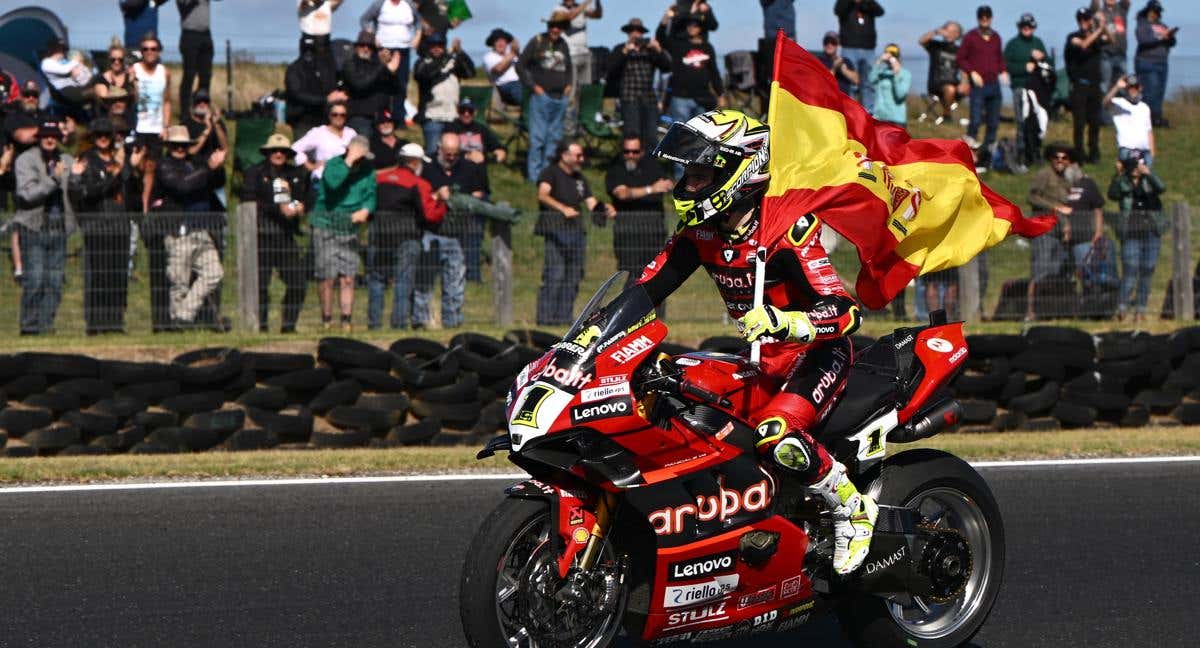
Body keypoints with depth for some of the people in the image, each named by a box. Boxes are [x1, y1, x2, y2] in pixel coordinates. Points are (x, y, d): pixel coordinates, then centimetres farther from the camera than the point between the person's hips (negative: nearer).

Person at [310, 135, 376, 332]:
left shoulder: (367, 170, 6)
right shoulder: (334, 164, -8)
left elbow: (371, 195, 8)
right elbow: (333, 182, -29)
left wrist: (365, 210, -13)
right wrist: (349, 161, -25)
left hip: (349, 228, 4)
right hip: (326, 225, -4)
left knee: (348, 279, -2)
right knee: (327, 278, -3)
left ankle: (347, 320, 2)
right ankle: (326, 320, 6)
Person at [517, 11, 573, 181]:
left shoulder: (563, 45, 14)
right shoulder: (537, 42, -3)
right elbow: (520, 65, -3)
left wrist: (568, 84, 13)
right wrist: (533, 86, -7)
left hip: (560, 97, 6)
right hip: (542, 96, -6)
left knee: (554, 137, 9)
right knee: (538, 136, -7)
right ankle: (534, 174, -3)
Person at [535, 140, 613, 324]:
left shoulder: (579, 178, 21)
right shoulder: (550, 173, -1)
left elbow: (591, 203, 17)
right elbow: (542, 195, -20)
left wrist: (604, 208, -6)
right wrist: (563, 209, -35)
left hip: (576, 231, 7)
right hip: (556, 231, -7)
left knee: (573, 278, 6)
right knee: (554, 275, -13)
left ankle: (565, 317, 12)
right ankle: (546, 318, -12)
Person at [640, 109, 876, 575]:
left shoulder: (785, 230, -25)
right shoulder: (701, 231, -1)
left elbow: (845, 311, -32)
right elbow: (646, 288, 1)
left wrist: (782, 320, -49)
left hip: (817, 352, -8)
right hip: (762, 359, 9)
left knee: (776, 436, -33)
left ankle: (853, 510, -10)